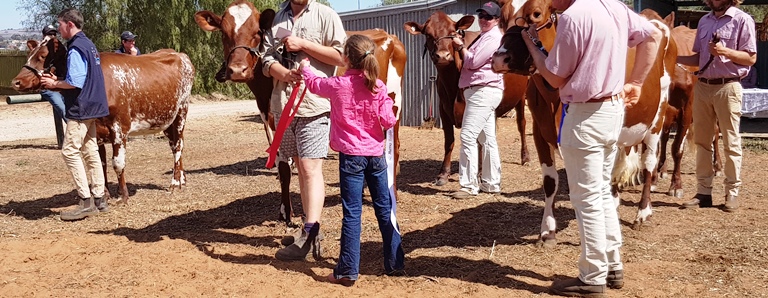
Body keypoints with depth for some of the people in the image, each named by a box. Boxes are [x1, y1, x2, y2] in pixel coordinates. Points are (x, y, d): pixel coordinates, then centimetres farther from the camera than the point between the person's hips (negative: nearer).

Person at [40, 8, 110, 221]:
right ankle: (99, 200, 15)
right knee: (90, 151, 12)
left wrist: (54, 84, -5)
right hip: (92, 106, 10)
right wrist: (58, 82, 14)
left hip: (80, 108, -10)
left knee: (70, 151, -7)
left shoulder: (76, 48, -15)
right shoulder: (88, 44, 15)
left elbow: (75, 82, -21)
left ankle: (86, 202, -7)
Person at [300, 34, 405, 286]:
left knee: (352, 213, -1)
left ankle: (348, 271, 3)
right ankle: (395, 263, 20)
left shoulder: (338, 85, -6)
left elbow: (314, 83, 14)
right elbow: (388, 121, -6)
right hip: (376, 154, 3)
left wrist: (305, 67, 34)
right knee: (385, 209, 11)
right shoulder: (378, 87, -2)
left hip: (351, 155, -2)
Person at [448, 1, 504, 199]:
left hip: (483, 92, -11)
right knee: (487, 139, 12)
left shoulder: (493, 37, -11)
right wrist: (463, 47, 8)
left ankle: (469, 185, -10)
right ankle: (491, 183, 17)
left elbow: (473, 62, -16)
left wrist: (461, 47, -1)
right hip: (482, 92, 11)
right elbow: (473, 62, 23)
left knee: (468, 137, -12)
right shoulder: (485, 36, 21)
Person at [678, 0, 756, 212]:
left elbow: (751, 58, -7)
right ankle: (704, 191, 14)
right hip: (702, 86, 6)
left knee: (731, 143, 2)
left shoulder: (742, 20, -4)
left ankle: (732, 193, 10)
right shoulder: (704, 21, 13)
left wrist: (725, 51, -20)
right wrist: (675, 58, 1)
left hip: (727, 87, -6)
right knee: (702, 141, 7)